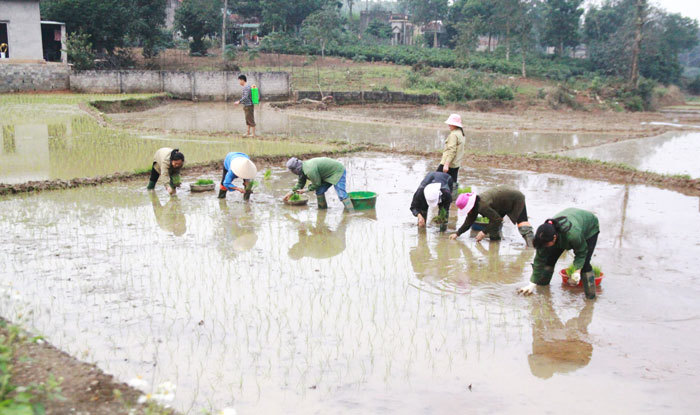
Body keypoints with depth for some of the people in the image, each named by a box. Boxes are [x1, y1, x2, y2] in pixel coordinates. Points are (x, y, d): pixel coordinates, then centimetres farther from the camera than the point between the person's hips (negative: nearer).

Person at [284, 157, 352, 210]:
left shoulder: (310, 170, -30)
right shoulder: (303, 167, 2)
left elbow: (317, 184, -18)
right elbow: (301, 182, 17)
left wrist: (305, 191, -8)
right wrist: (291, 193, 19)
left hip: (338, 172, -10)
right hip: (329, 174, 10)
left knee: (341, 194, -20)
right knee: (319, 191, 8)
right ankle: (323, 208, 20)